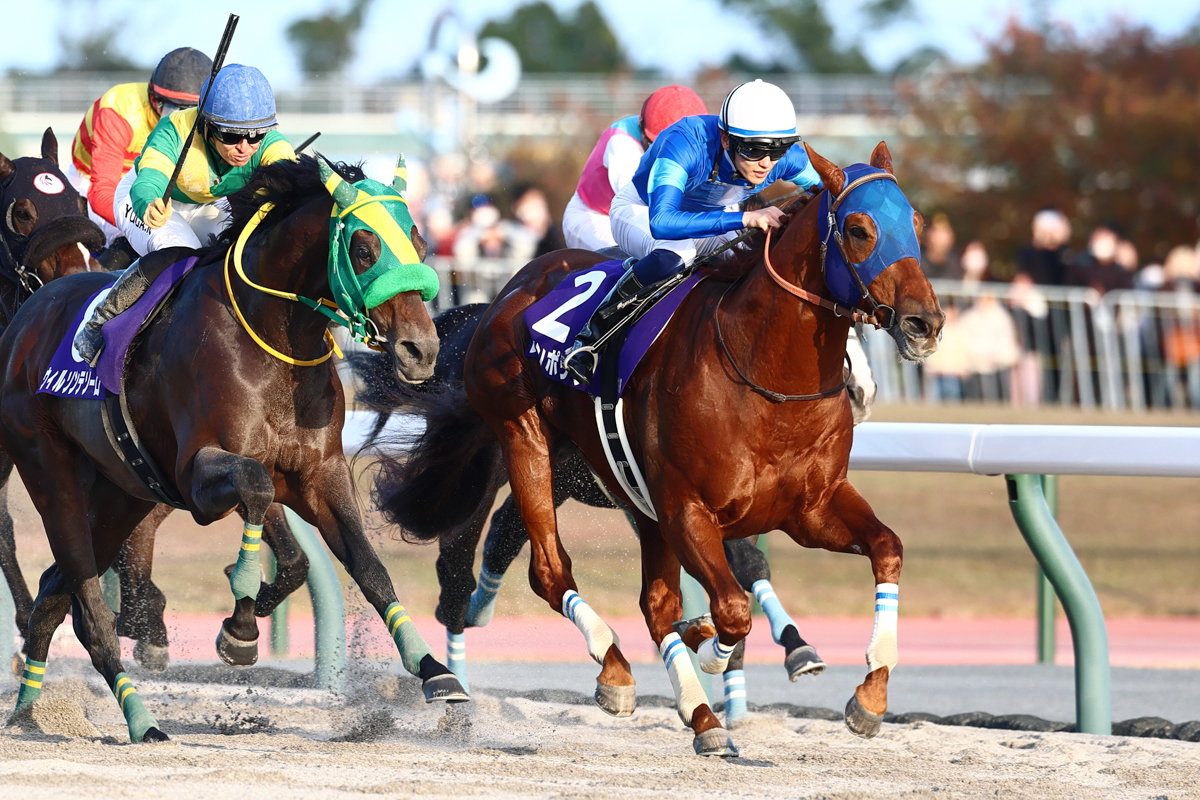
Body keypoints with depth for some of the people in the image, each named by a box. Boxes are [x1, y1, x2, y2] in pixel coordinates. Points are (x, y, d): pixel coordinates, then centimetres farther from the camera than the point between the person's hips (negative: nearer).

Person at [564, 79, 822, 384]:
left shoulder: (789, 159, -26)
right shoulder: (685, 144, -41)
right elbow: (661, 223, -54)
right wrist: (744, 218, -61)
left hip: (719, 216, 5)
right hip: (642, 211, -5)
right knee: (675, 254, -40)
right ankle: (594, 333, -20)